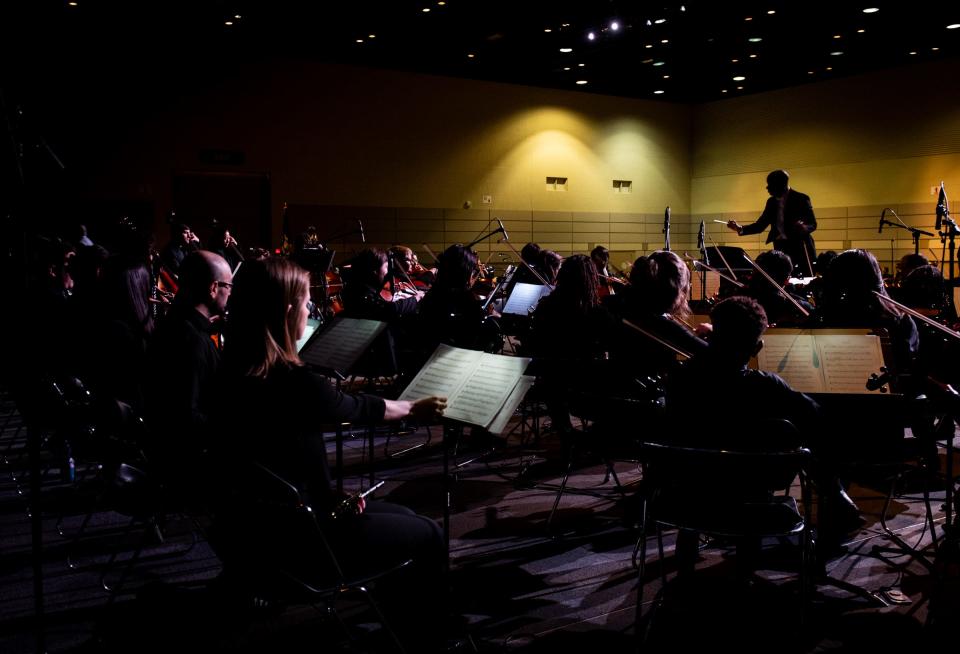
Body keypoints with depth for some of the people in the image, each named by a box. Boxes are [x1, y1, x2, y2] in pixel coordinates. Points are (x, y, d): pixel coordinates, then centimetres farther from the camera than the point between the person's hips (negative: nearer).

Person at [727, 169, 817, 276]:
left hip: (800, 248, -4)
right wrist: (740, 228, -9)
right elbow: (760, 225, 7)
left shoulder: (802, 199, -6)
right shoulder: (772, 202, 8)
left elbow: (813, 224, -8)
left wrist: (804, 228, -32)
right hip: (780, 249, 5)